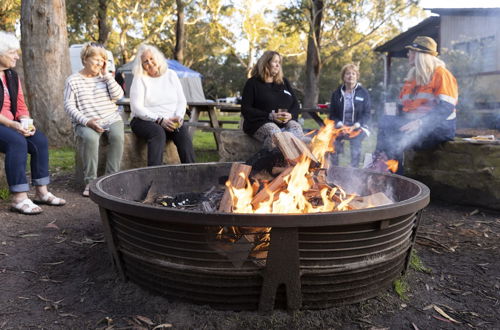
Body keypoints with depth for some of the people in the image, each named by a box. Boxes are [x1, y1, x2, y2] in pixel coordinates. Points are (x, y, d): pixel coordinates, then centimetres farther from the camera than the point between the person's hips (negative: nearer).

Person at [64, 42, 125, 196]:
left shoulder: (105, 77, 13)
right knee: (90, 137, -35)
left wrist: (107, 74, -2)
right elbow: (69, 106, -2)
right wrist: (86, 121, -17)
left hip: (111, 119, 2)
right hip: (85, 123, -2)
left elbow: (118, 95, -2)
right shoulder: (73, 80, 6)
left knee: (117, 136, -31)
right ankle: (90, 181, -23)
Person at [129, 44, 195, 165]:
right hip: (144, 120, -3)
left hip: (170, 121, 3)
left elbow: (182, 101, 10)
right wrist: (160, 120, -19)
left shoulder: (171, 75, 12)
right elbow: (136, 108, -9)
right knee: (158, 132, -35)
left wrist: (179, 117, -11)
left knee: (183, 131, -28)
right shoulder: (139, 79, 1)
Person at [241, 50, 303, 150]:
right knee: (274, 133, -38)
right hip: (260, 123, -4)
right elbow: (245, 109, -2)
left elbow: (295, 104, 21)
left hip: (285, 122, 4)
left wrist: (290, 115, -5)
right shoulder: (252, 83, 8)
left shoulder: (284, 82, 23)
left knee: (296, 128, -30)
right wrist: (270, 116, -13)